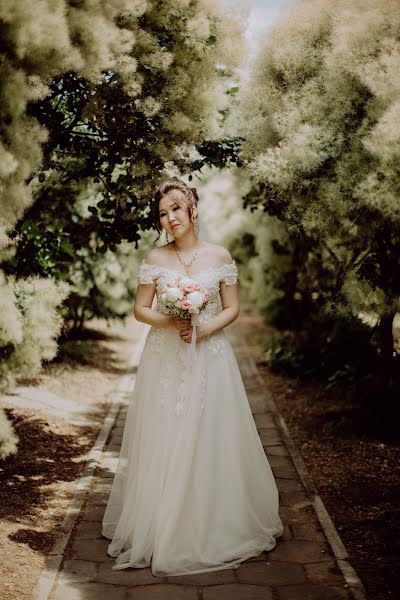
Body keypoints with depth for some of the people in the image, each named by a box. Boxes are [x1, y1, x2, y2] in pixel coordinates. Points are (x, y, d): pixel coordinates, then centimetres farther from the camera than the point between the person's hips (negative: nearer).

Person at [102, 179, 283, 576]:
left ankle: (213, 527, 20)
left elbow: (232, 309, 3)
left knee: (209, 443, 4)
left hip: (209, 359, 0)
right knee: (163, 444, 4)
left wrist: (204, 328, -14)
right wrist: (170, 321, -13)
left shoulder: (219, 256, 0)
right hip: (164, 360, 1)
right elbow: (140, 309, 4)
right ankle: (161, 530, 18)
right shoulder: (155, 259, 1)